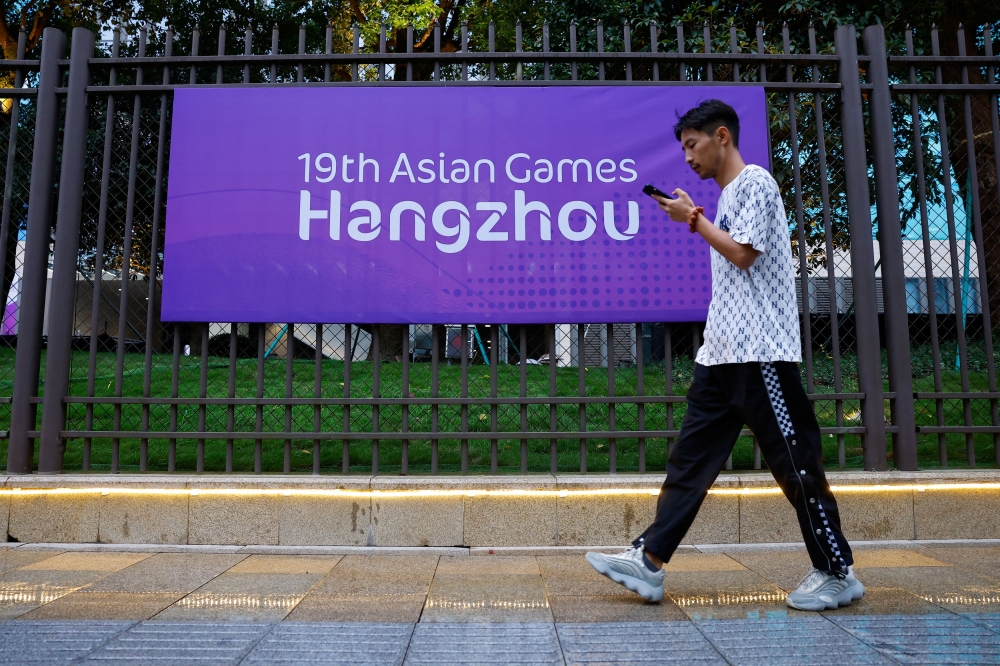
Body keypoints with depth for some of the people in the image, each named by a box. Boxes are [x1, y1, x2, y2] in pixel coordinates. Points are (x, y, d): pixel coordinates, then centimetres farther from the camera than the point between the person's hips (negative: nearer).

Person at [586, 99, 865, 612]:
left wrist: (694, 219, -6)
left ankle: (838, 573, 12)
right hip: (722, 352, 9)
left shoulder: (755, 181, -4)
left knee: (795, 463, -2)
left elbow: (743, 252, -14)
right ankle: (649, 561, 6)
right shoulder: (728, 195, 22)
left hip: (761, 350, -9)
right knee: (691, 457, 4)